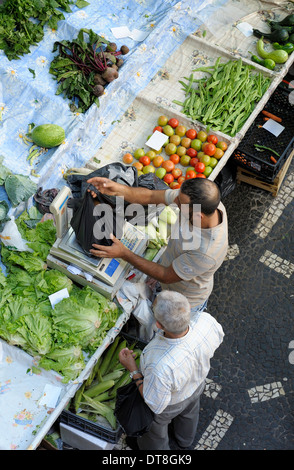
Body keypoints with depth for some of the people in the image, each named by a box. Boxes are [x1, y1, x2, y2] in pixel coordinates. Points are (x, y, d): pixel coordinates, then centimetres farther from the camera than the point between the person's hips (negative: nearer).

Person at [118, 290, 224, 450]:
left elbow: (156, 404, -29)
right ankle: (185, 440, 72)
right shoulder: (206, 320, -37)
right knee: (189, 413, 39)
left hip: (170, 405, -5)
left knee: (155, 425, 31)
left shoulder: (160, 366, -50)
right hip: (197, 384, 5)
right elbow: (218, 338, -11)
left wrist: (132, 369, -24)